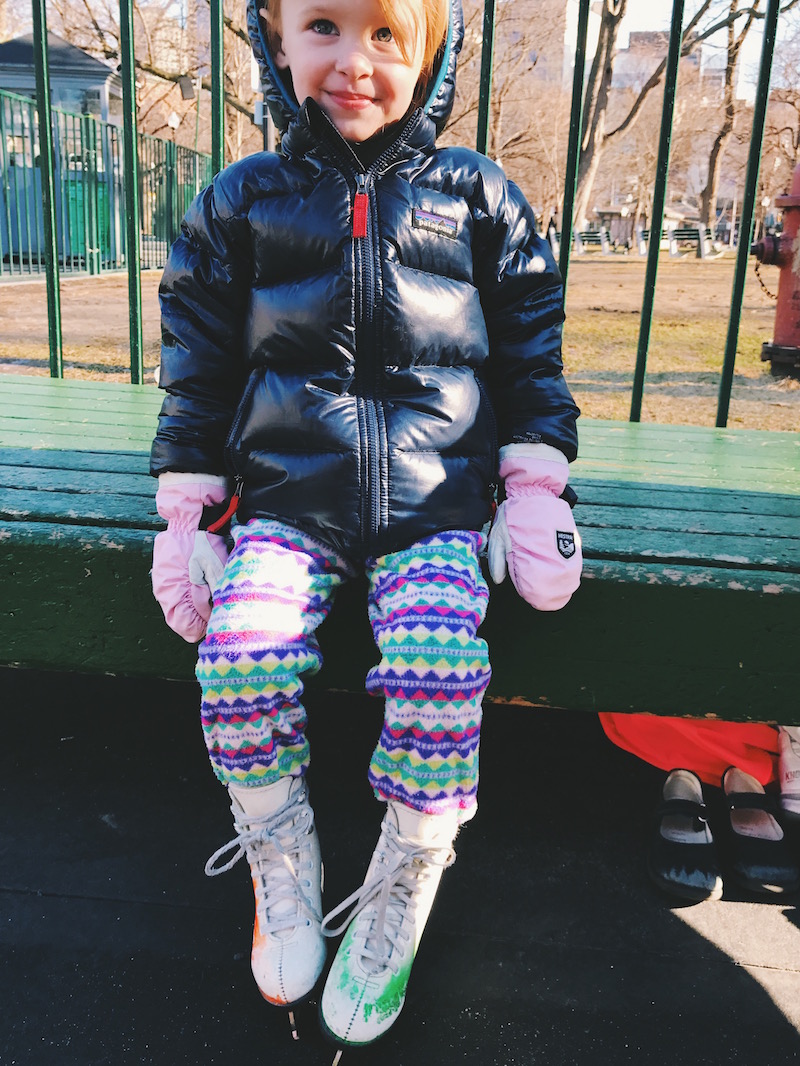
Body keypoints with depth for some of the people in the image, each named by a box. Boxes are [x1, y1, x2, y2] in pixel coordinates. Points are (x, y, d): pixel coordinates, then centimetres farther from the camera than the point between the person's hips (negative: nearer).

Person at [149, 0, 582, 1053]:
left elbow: (529, 351, 13)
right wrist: (186, 513, 6)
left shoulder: (476, 193, 10)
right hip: (287, 497, 1)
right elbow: (199, 366, 12)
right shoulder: (242, 201, 10)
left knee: (440, 667, -25)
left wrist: (536, 489, 5)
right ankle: (281, 863, 7)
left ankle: (404, 886, 2)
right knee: (240, 659, -22)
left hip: (437, 501, 0)